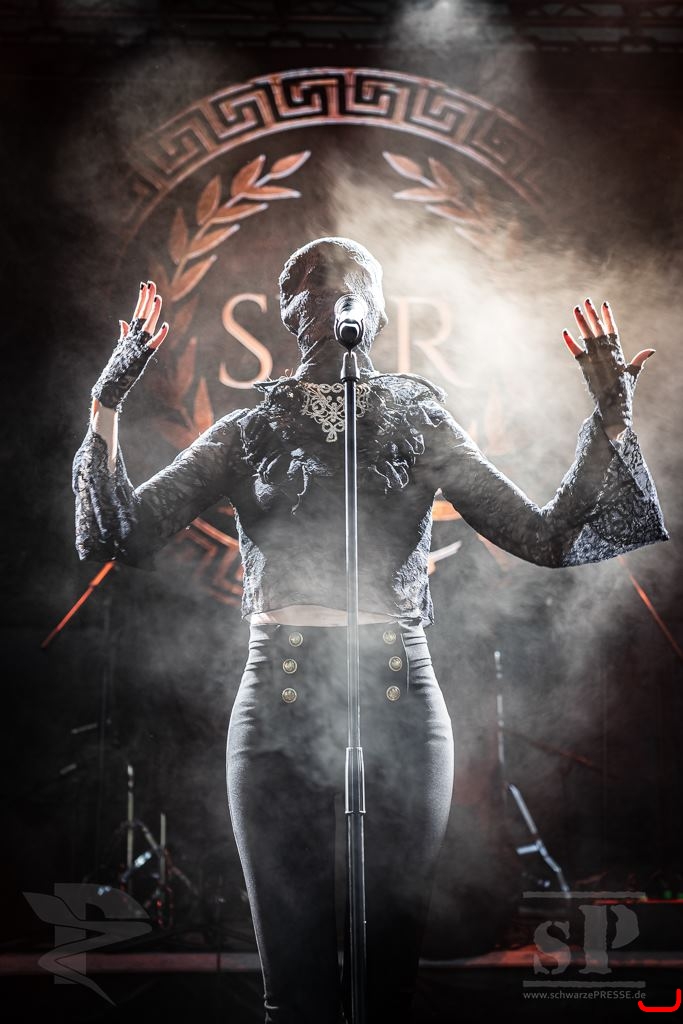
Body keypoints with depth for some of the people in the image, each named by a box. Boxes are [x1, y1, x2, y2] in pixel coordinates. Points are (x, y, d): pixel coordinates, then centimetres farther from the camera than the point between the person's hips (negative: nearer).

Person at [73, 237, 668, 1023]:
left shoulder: (420, 426, 9)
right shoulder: (248, 433, 9)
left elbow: (547, 538, 5)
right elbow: (127, 535, 0)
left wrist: (610, 420, -2)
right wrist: (106, 407, -9)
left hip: (399, 702, 1)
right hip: (278, 706, 0)